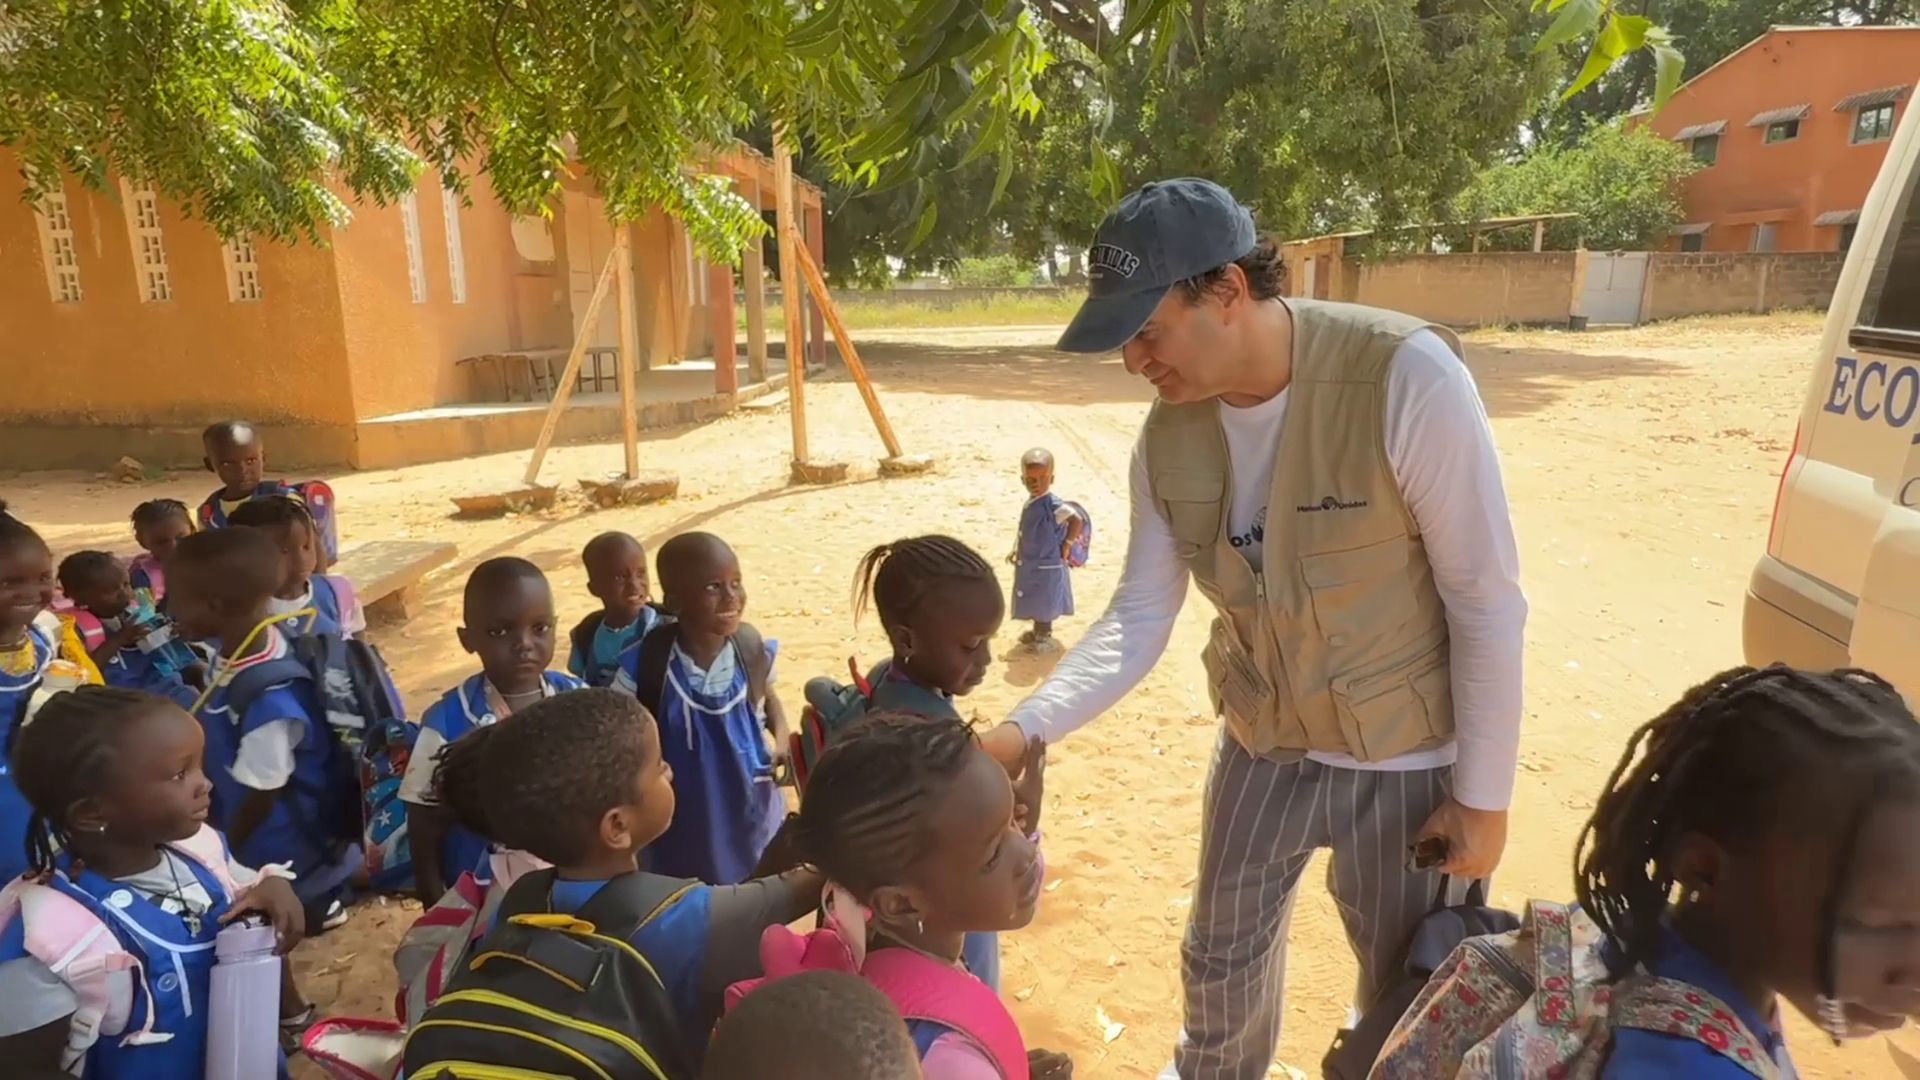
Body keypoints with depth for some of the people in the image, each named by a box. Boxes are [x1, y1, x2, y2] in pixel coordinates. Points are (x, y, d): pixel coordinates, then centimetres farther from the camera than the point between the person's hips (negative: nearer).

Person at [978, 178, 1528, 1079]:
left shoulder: (1408, 378, -28)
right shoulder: (1170, 434, -11)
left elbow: (1488, 602, -20)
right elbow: (1137, 620, -6)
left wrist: (1482, 796, -13)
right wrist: (1022, 730, -18)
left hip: (1407, 757, -4)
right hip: (1262, 744, 5)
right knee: (1220, 956, 25)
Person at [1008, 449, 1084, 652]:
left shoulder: (1054, 504, -24)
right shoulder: (1031, 502, 3)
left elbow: (1078, 520, -29)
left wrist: (1067, 545, -21)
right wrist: (1017, 551, 14)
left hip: (1047, 566, -8)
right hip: (1031, 564, 8)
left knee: (1044, 604, 6)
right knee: (1035, 603, 22)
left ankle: (1044, 637, 22)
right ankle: (1037, 632, 39)